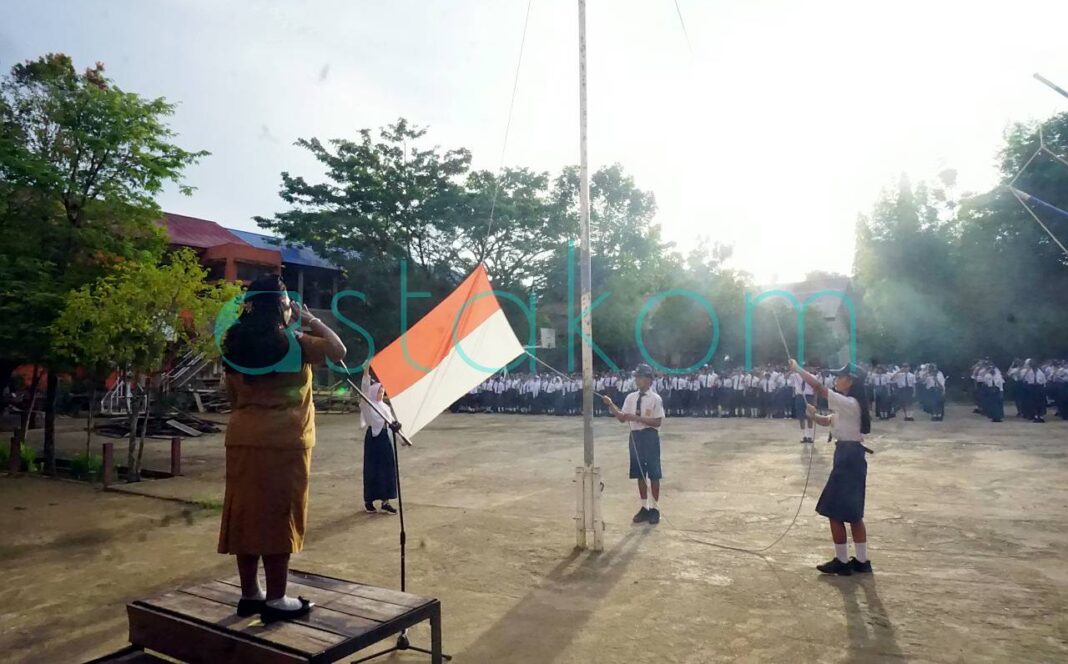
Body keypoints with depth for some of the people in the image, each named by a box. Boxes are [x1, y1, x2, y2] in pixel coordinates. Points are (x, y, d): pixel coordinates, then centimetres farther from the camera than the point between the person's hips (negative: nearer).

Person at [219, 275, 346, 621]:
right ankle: (276, 600, 9)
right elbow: (339, 350, -3)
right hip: (283, 442, -6)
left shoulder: (235, 345, 6)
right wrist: (310, 320, 5)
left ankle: (249, 594, 22)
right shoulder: (293, 343, -11)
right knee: (278, 517, 1)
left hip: (243, 440, 6)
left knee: (246, 515, 11)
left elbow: (233, 398, 13)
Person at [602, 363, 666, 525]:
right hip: (635, 436, 5)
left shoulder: (655, 399, -9)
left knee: (653, 473, 5)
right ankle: (645, 507, 25)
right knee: (639, 473, 12)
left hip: (650, 437, -5)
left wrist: (637, 418, -21)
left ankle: (655, 508, 18)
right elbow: (622, 418, 5)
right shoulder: (631, 397, 6)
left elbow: (657, 422, -15)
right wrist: (610, 405, -9)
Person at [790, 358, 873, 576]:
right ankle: (861, 561, 22)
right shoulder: (847, 405, 14)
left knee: (834, 511, -2)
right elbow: (827, 421, 18)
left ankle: (842, 562, 7)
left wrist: (797, 368, -18)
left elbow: (818, 387, -26)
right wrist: (813, 414, -4)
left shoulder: (849, 403, -19)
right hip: (849, 456, 11)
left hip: (848, 458, -11)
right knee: (852, 513, 15)